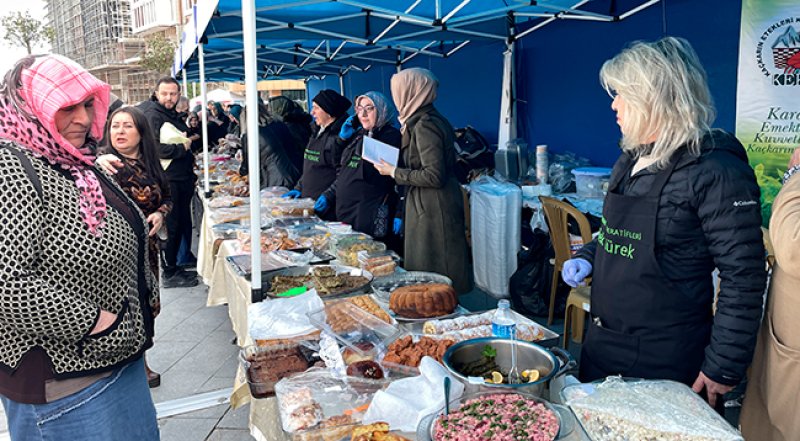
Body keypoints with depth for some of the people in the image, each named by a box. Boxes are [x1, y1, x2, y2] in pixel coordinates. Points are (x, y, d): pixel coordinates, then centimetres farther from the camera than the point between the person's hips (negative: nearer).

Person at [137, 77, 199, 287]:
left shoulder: (173, 115, 16)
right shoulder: (152, 115, -13)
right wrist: (182, 148, -17)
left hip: (183, 178, 9)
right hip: (168, 181, -9)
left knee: (184, 221, 19)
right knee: (171, 225, -2)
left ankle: (186, 257, 34)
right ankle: (169, 272, 7)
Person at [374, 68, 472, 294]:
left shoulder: (424, 125, -18)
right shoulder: (426, 120, 11)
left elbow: (434, 176, -23)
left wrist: (394, 172, -14)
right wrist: (392, 165, 11)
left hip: (433, 208, -10)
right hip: (428, 205, 10)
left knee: (433, 274, 1)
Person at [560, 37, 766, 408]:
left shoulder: (715, 171, -20)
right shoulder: (630, 161, 6)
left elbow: (743, 277, -19)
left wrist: (724, 367, -18)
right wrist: (587, 257, 2)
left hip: (666, 362, -8)